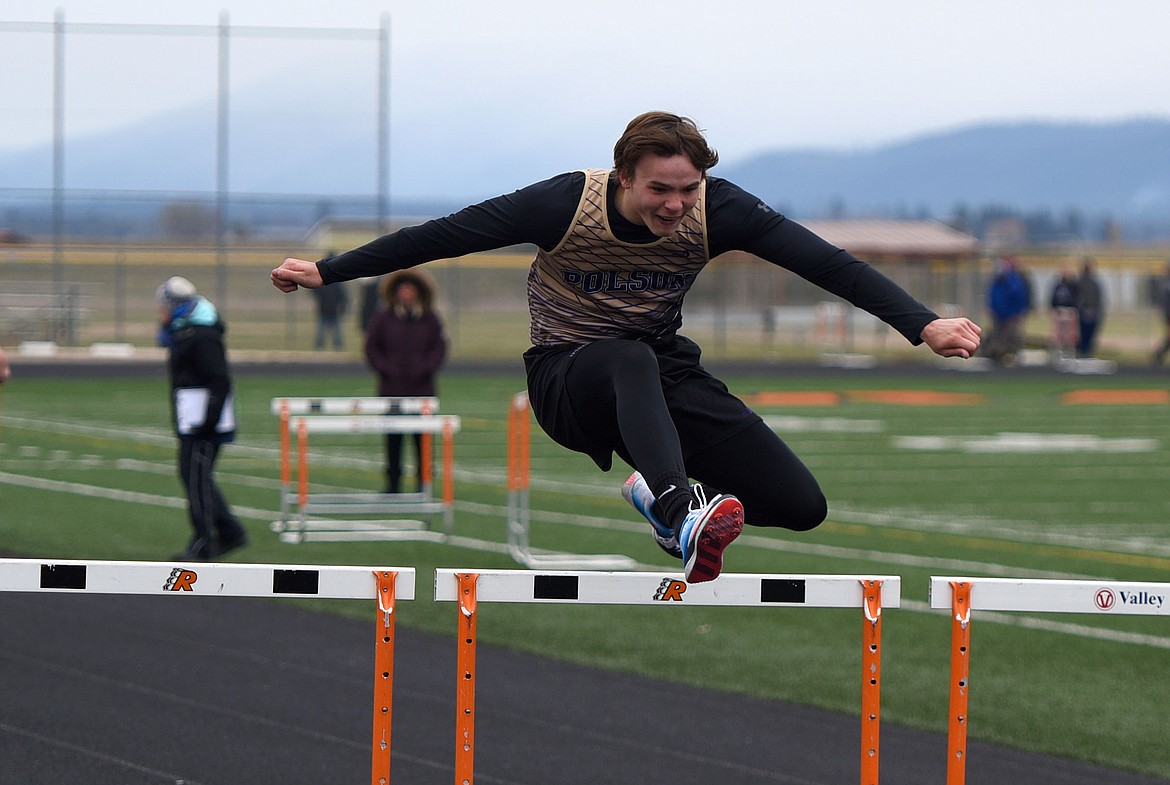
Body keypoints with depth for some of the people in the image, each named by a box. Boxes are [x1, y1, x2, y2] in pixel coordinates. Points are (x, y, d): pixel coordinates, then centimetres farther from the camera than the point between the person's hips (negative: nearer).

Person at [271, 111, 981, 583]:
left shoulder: (716, 210, -15)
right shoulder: (568, 204, -20)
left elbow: (826, 263, -17)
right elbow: (442, 236, -14)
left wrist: (923, 325, -27)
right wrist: (329, 272, -14)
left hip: (666, 376, 3)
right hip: (569, 377, -3)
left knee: (803, 507, -14)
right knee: (631, 358, -44)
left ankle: (662, 490, 6)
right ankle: (682, 511, -61)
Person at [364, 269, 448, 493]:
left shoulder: (430, 319, 6)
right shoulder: (382, 319, 4)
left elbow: (439, 348, 8)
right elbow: (372, 349, 8)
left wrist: (426, 368, -7)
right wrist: (386, 369, -6)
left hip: (422, 388, 0)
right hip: (392, 388, 0)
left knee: (423, 437, -1)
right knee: (393, 439, 0)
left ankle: (424, 482, 5)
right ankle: (393, 482, 7)